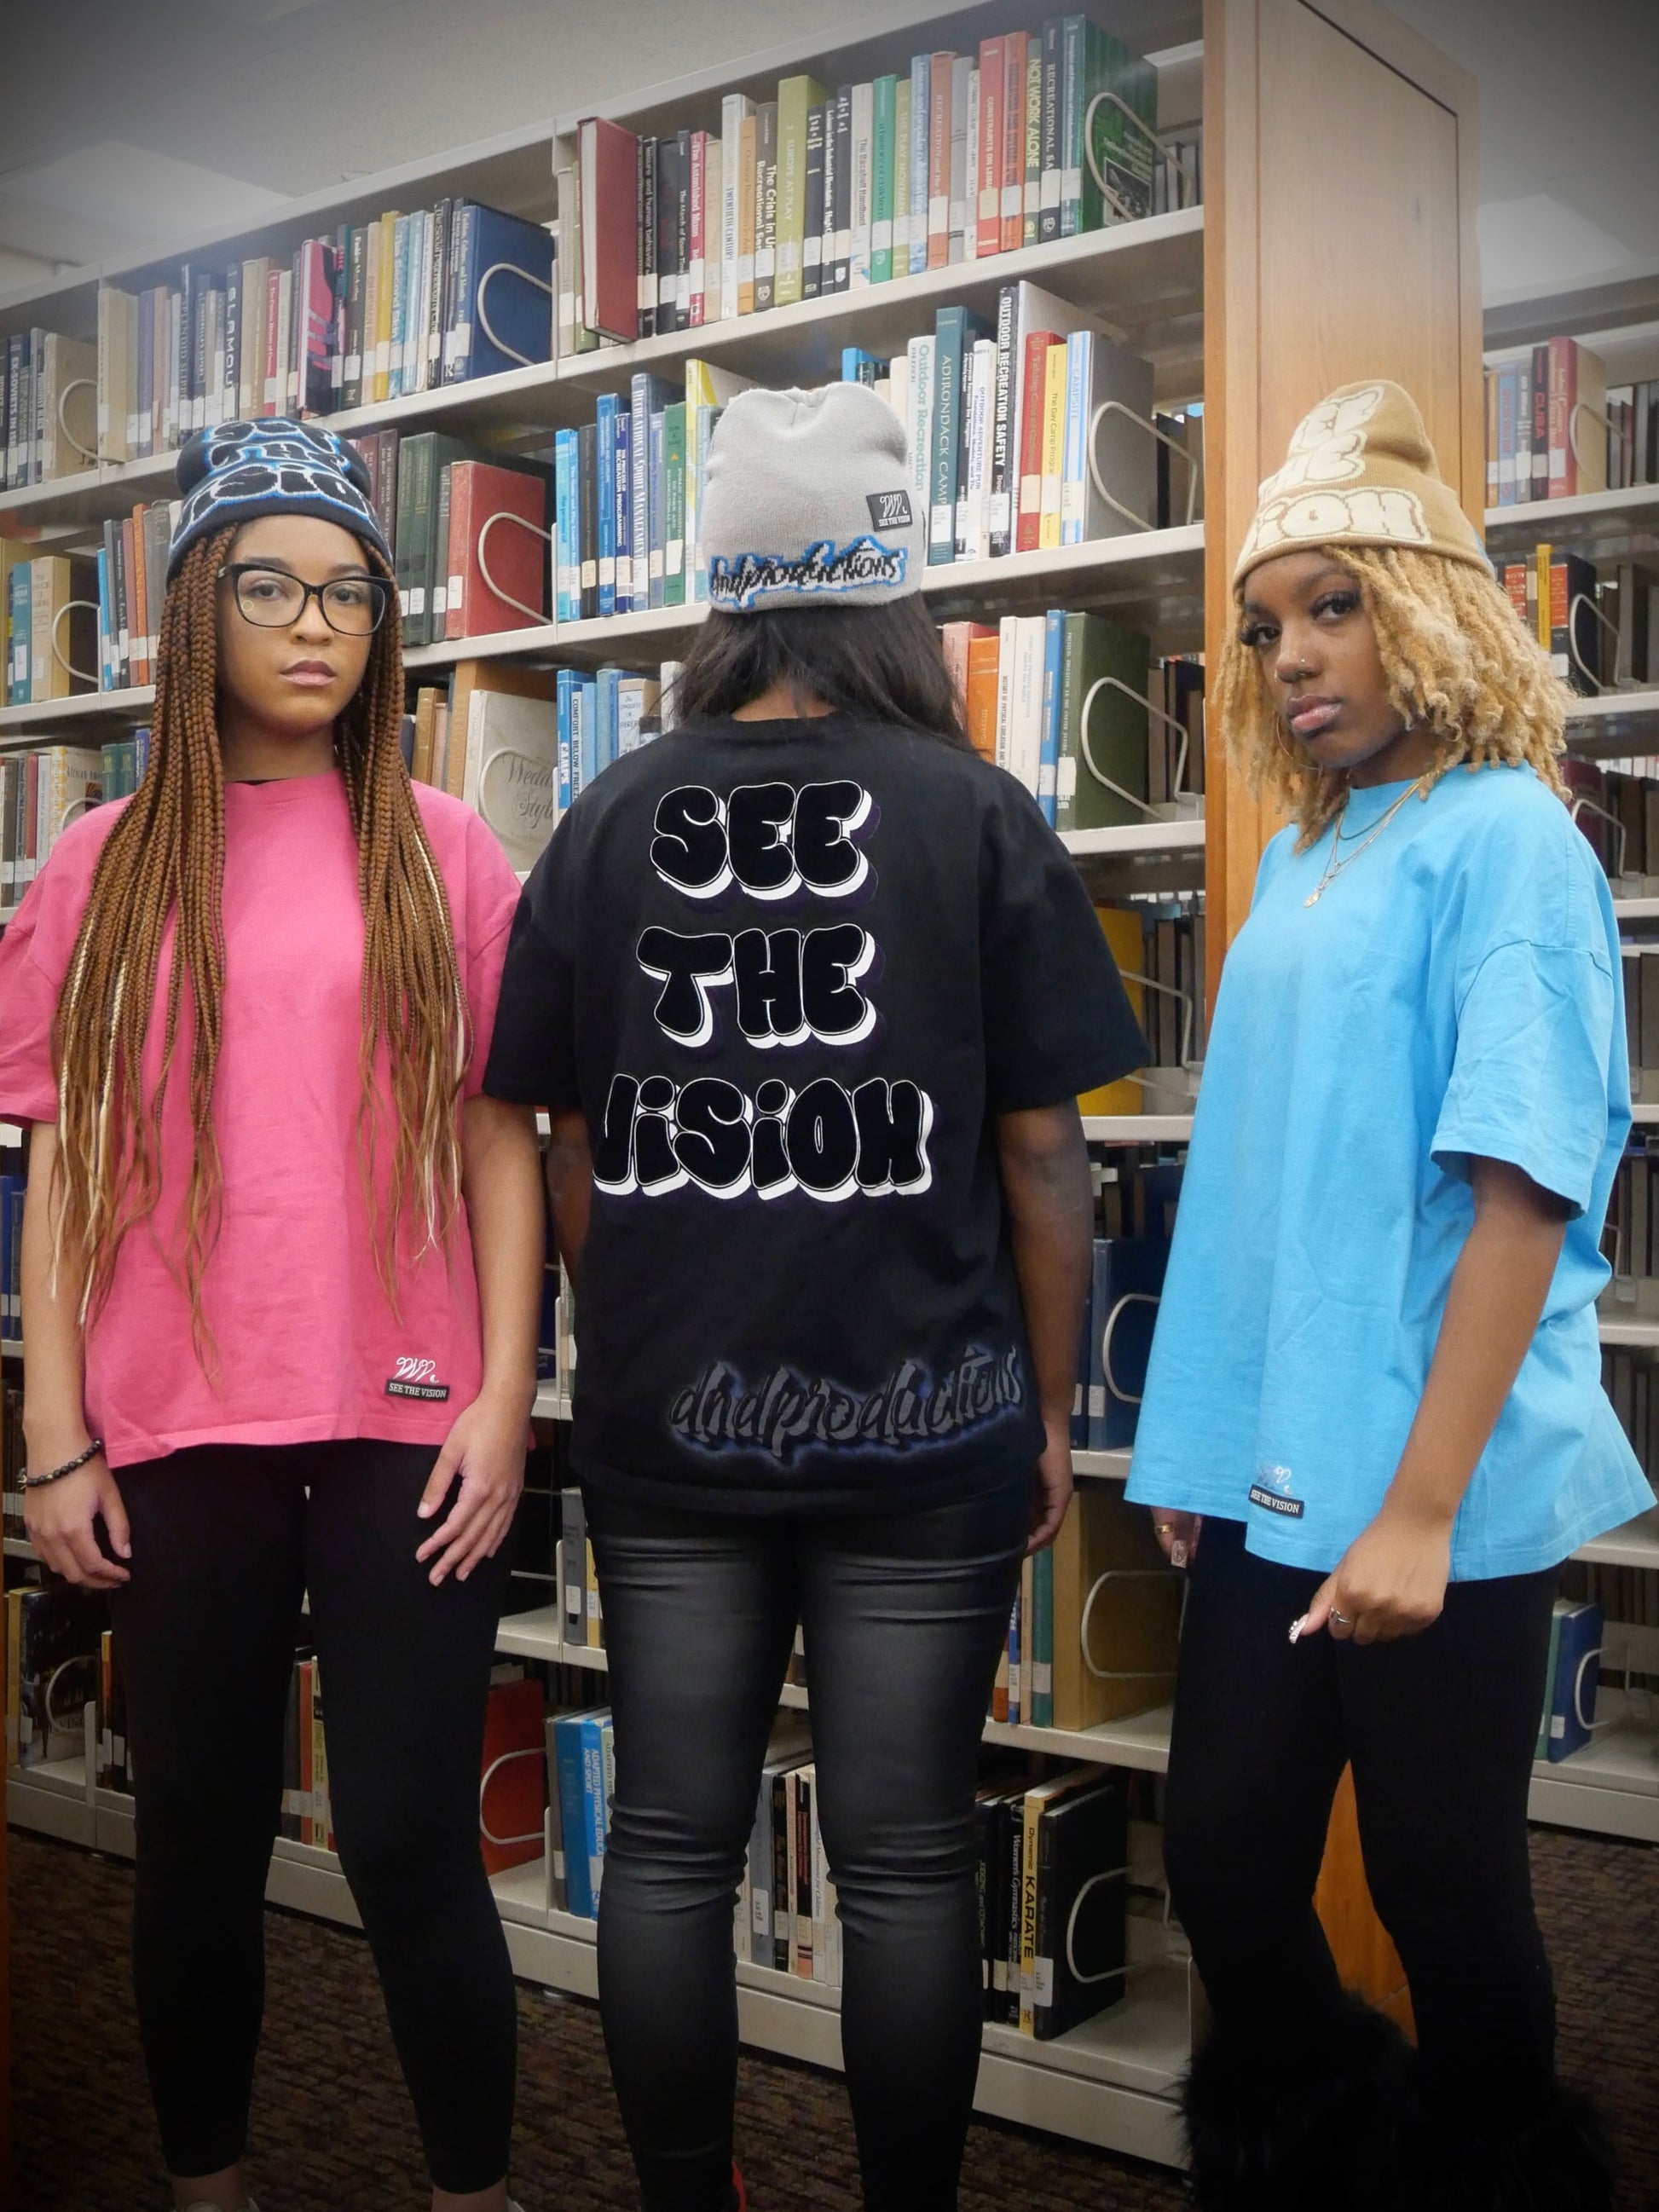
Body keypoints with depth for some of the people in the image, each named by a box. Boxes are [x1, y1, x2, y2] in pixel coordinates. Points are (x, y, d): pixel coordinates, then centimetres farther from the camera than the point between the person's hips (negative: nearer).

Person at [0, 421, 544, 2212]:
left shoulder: (440, 852, 3)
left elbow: (500, 1135, 2)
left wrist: (502, 1400, -4)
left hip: (405, 1426, -1)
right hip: (177, 1432, 2)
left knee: (408, 1839, 1)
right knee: (198, 1834, 13)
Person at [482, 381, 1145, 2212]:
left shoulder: (605, 823, 1)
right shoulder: (975, 816, -5)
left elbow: (569, 1146, 5)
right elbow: (1040, 1152, -5)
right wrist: (1051, 1411, 5)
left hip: (664, 1421, 3)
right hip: (923, 1423, -2)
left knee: (669, 1844, 14)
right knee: (904, 1863, 9)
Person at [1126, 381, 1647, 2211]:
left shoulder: (1501, 838, -10)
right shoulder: (1302, 855, 11)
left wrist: (1419, 1508, -20)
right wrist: (1204, 1441, 12)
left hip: (1431, 1502, -7)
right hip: (1272, 1474, 7)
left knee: (1442, 1892, 8)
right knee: (1224, 1865, 14)